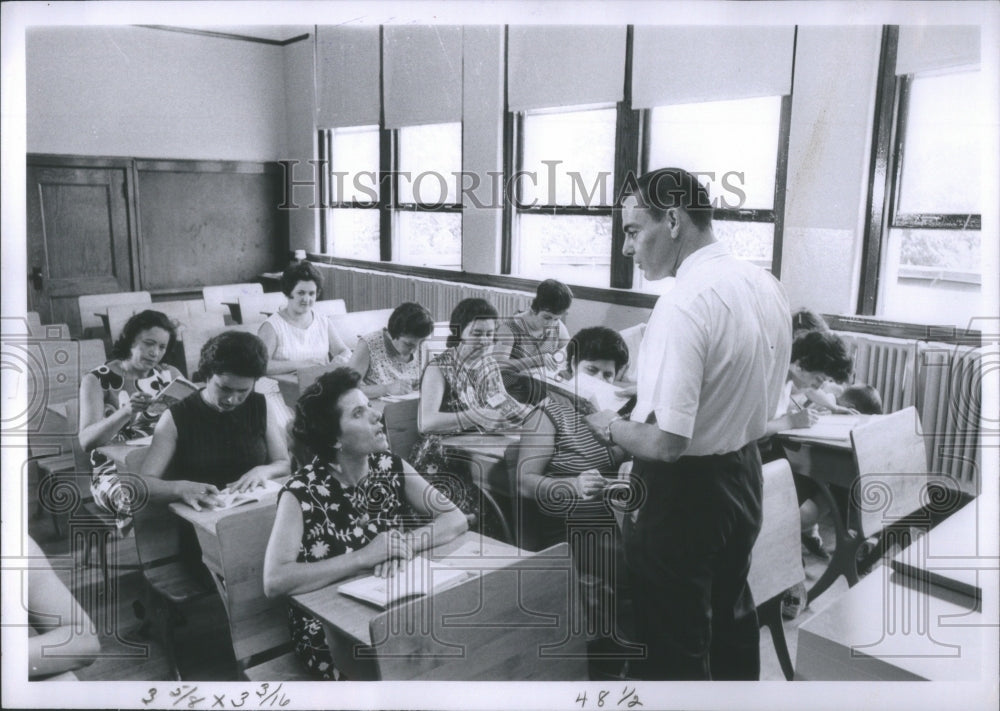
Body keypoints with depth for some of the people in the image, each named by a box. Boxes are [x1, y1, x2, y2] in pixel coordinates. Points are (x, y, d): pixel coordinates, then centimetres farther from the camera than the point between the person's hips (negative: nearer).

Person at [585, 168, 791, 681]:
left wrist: (609, 427, -10)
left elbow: (665, 442, -29)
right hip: (744, 477, 9)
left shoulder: (684, 303, -26)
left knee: (673, 646, 11)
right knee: (730, 621, 27)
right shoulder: (766, 286, 1)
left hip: (683, 491, -8)